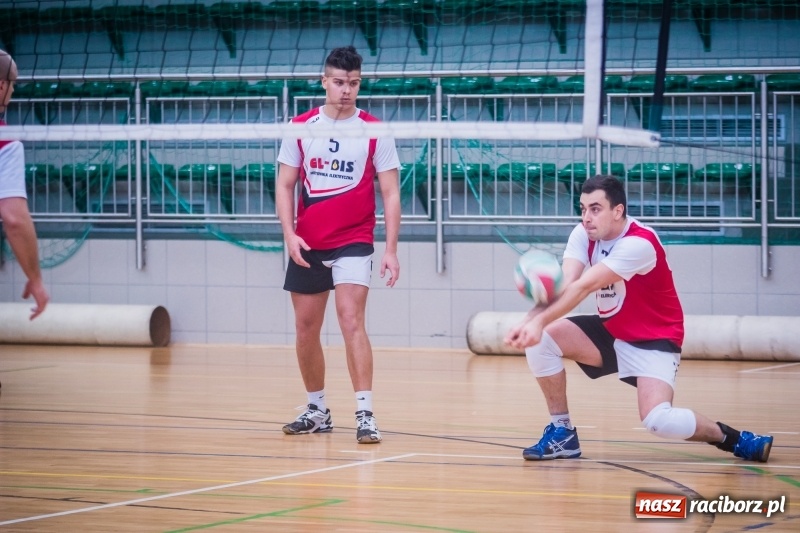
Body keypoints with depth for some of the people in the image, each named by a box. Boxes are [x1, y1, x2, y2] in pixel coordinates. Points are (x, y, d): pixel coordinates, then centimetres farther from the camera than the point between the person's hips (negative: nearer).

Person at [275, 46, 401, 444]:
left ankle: (365, 414, -19)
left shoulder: (374, 132, -2)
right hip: (307, 246, 4)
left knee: (351, 321, -17)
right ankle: (317, 410, 24)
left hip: (353, 243, -3)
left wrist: (391, 249, -10)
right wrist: (289, 233, -8)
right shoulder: (300, 128, 4)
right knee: (305, 329, 9)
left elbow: (391, 193, -2)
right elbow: (285, 185, 7)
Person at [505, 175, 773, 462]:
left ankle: (732, 438, 1)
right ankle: (562, 432, -1)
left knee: (658, 421, -27)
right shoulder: (583, 235, -8)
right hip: (609, 331, 7)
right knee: (542, 338, -16)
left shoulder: (638, 243, -28)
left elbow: (582, 287, -39)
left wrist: (538, 321, -48)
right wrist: (530, 321, -42)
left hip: (653, 340, -7)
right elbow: (564, 285, -23)